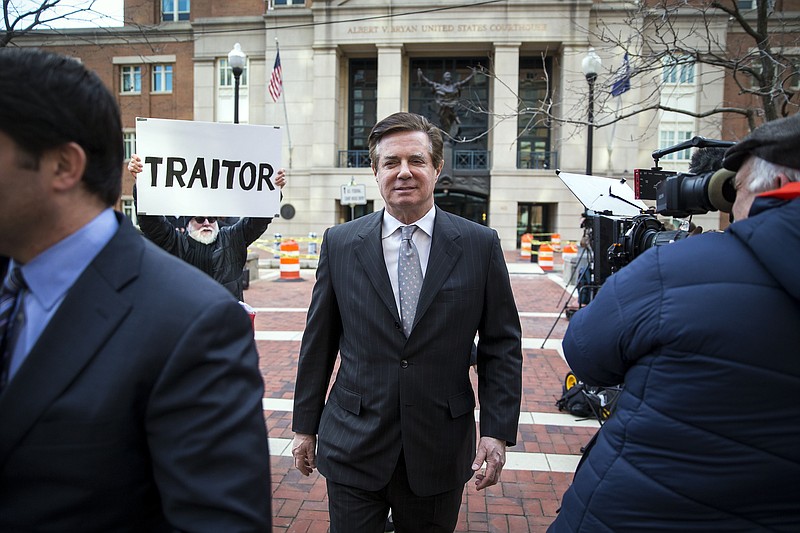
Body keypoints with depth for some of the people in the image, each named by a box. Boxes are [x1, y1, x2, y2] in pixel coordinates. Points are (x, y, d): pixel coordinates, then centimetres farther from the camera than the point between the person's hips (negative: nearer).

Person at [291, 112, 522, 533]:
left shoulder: (480, 245, -4)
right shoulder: (339, 243, -1)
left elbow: (502, 346, 0)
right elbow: (318, 343, 3)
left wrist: (498, 432, -6)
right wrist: (305, 426, 7)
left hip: (440, 451, 0)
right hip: (353, 448, 0)